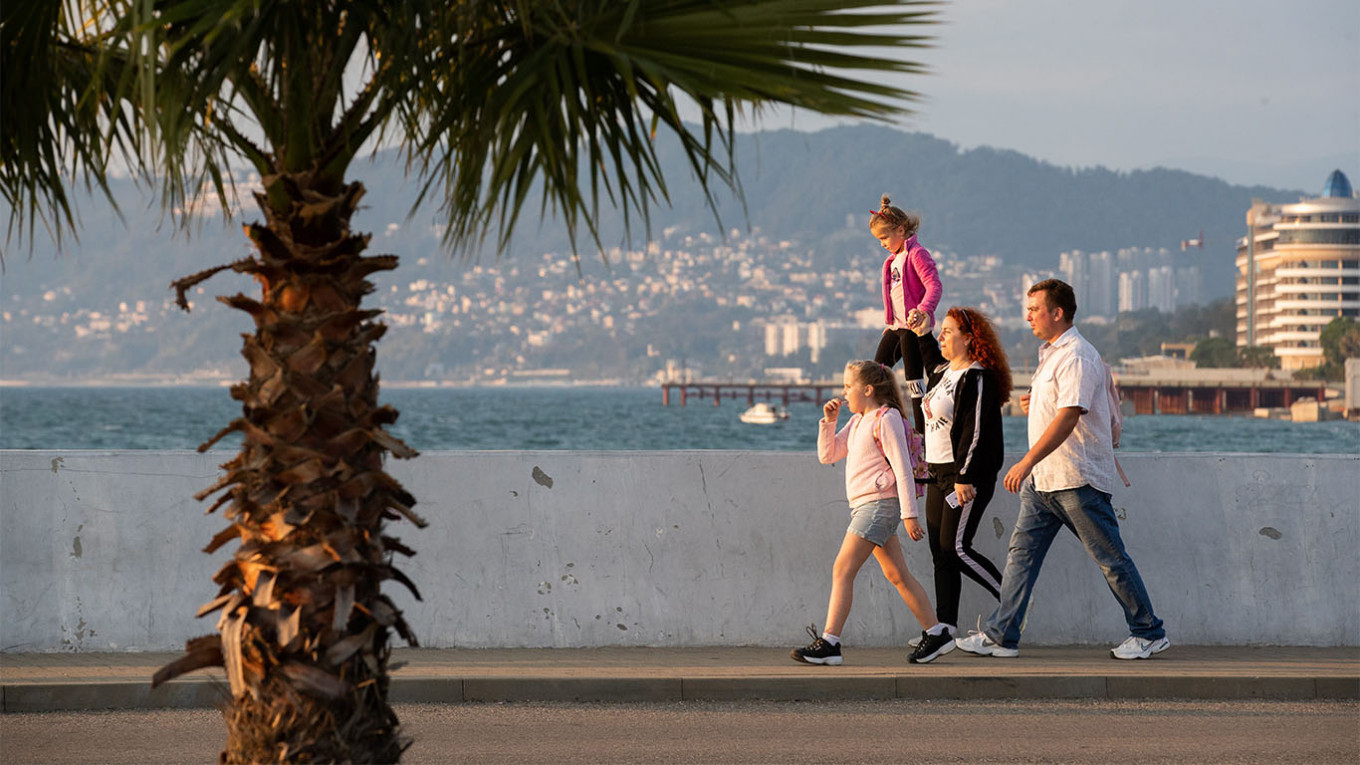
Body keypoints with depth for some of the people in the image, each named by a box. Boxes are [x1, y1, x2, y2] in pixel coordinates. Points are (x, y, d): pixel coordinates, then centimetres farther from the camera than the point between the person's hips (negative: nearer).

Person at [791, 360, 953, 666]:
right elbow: (827, 455, 21)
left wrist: (909, 514, -18)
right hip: (864, 505, 9)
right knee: (897, 575, 10)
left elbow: (902, 468, -14)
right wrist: (828, 422, 6)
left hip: (879, 503, -9)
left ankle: (829, 644, -15)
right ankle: (936, 634, 13)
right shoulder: (857, 422, 18)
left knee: (842, 570, -13)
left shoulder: (886, 419, -9)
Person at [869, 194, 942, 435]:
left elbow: (934, 286, -21)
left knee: (914, 380, -8)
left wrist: (923, 311, -36)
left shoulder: (917, 254, -12)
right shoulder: (893, 259, 17)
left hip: (913, 327, -10)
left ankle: (921, 434, -4)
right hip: (896, 327, 10)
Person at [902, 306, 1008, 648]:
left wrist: (965, 478, -25)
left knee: (955, 548, -14)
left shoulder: (976, 378, -15)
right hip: (939, 473, 10)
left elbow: (975, 432, -21)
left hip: (967, 477, -10)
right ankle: (944, 627, 6)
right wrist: (922, 334, 29)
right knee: (940, 551, 5)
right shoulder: (944, 372, 14)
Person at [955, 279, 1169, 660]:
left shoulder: (1077, 356, -16)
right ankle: (1000, 636, 3)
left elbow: (1068, 418, -26)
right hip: (1043, 478, 10)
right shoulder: (1050, 353, 16)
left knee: (1111, 558, -1)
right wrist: (1034, 403, 9)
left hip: (1077, 478, -9)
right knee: (1021, 552, 3)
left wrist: (1026, 463, -29)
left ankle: (1149, 633, 9)